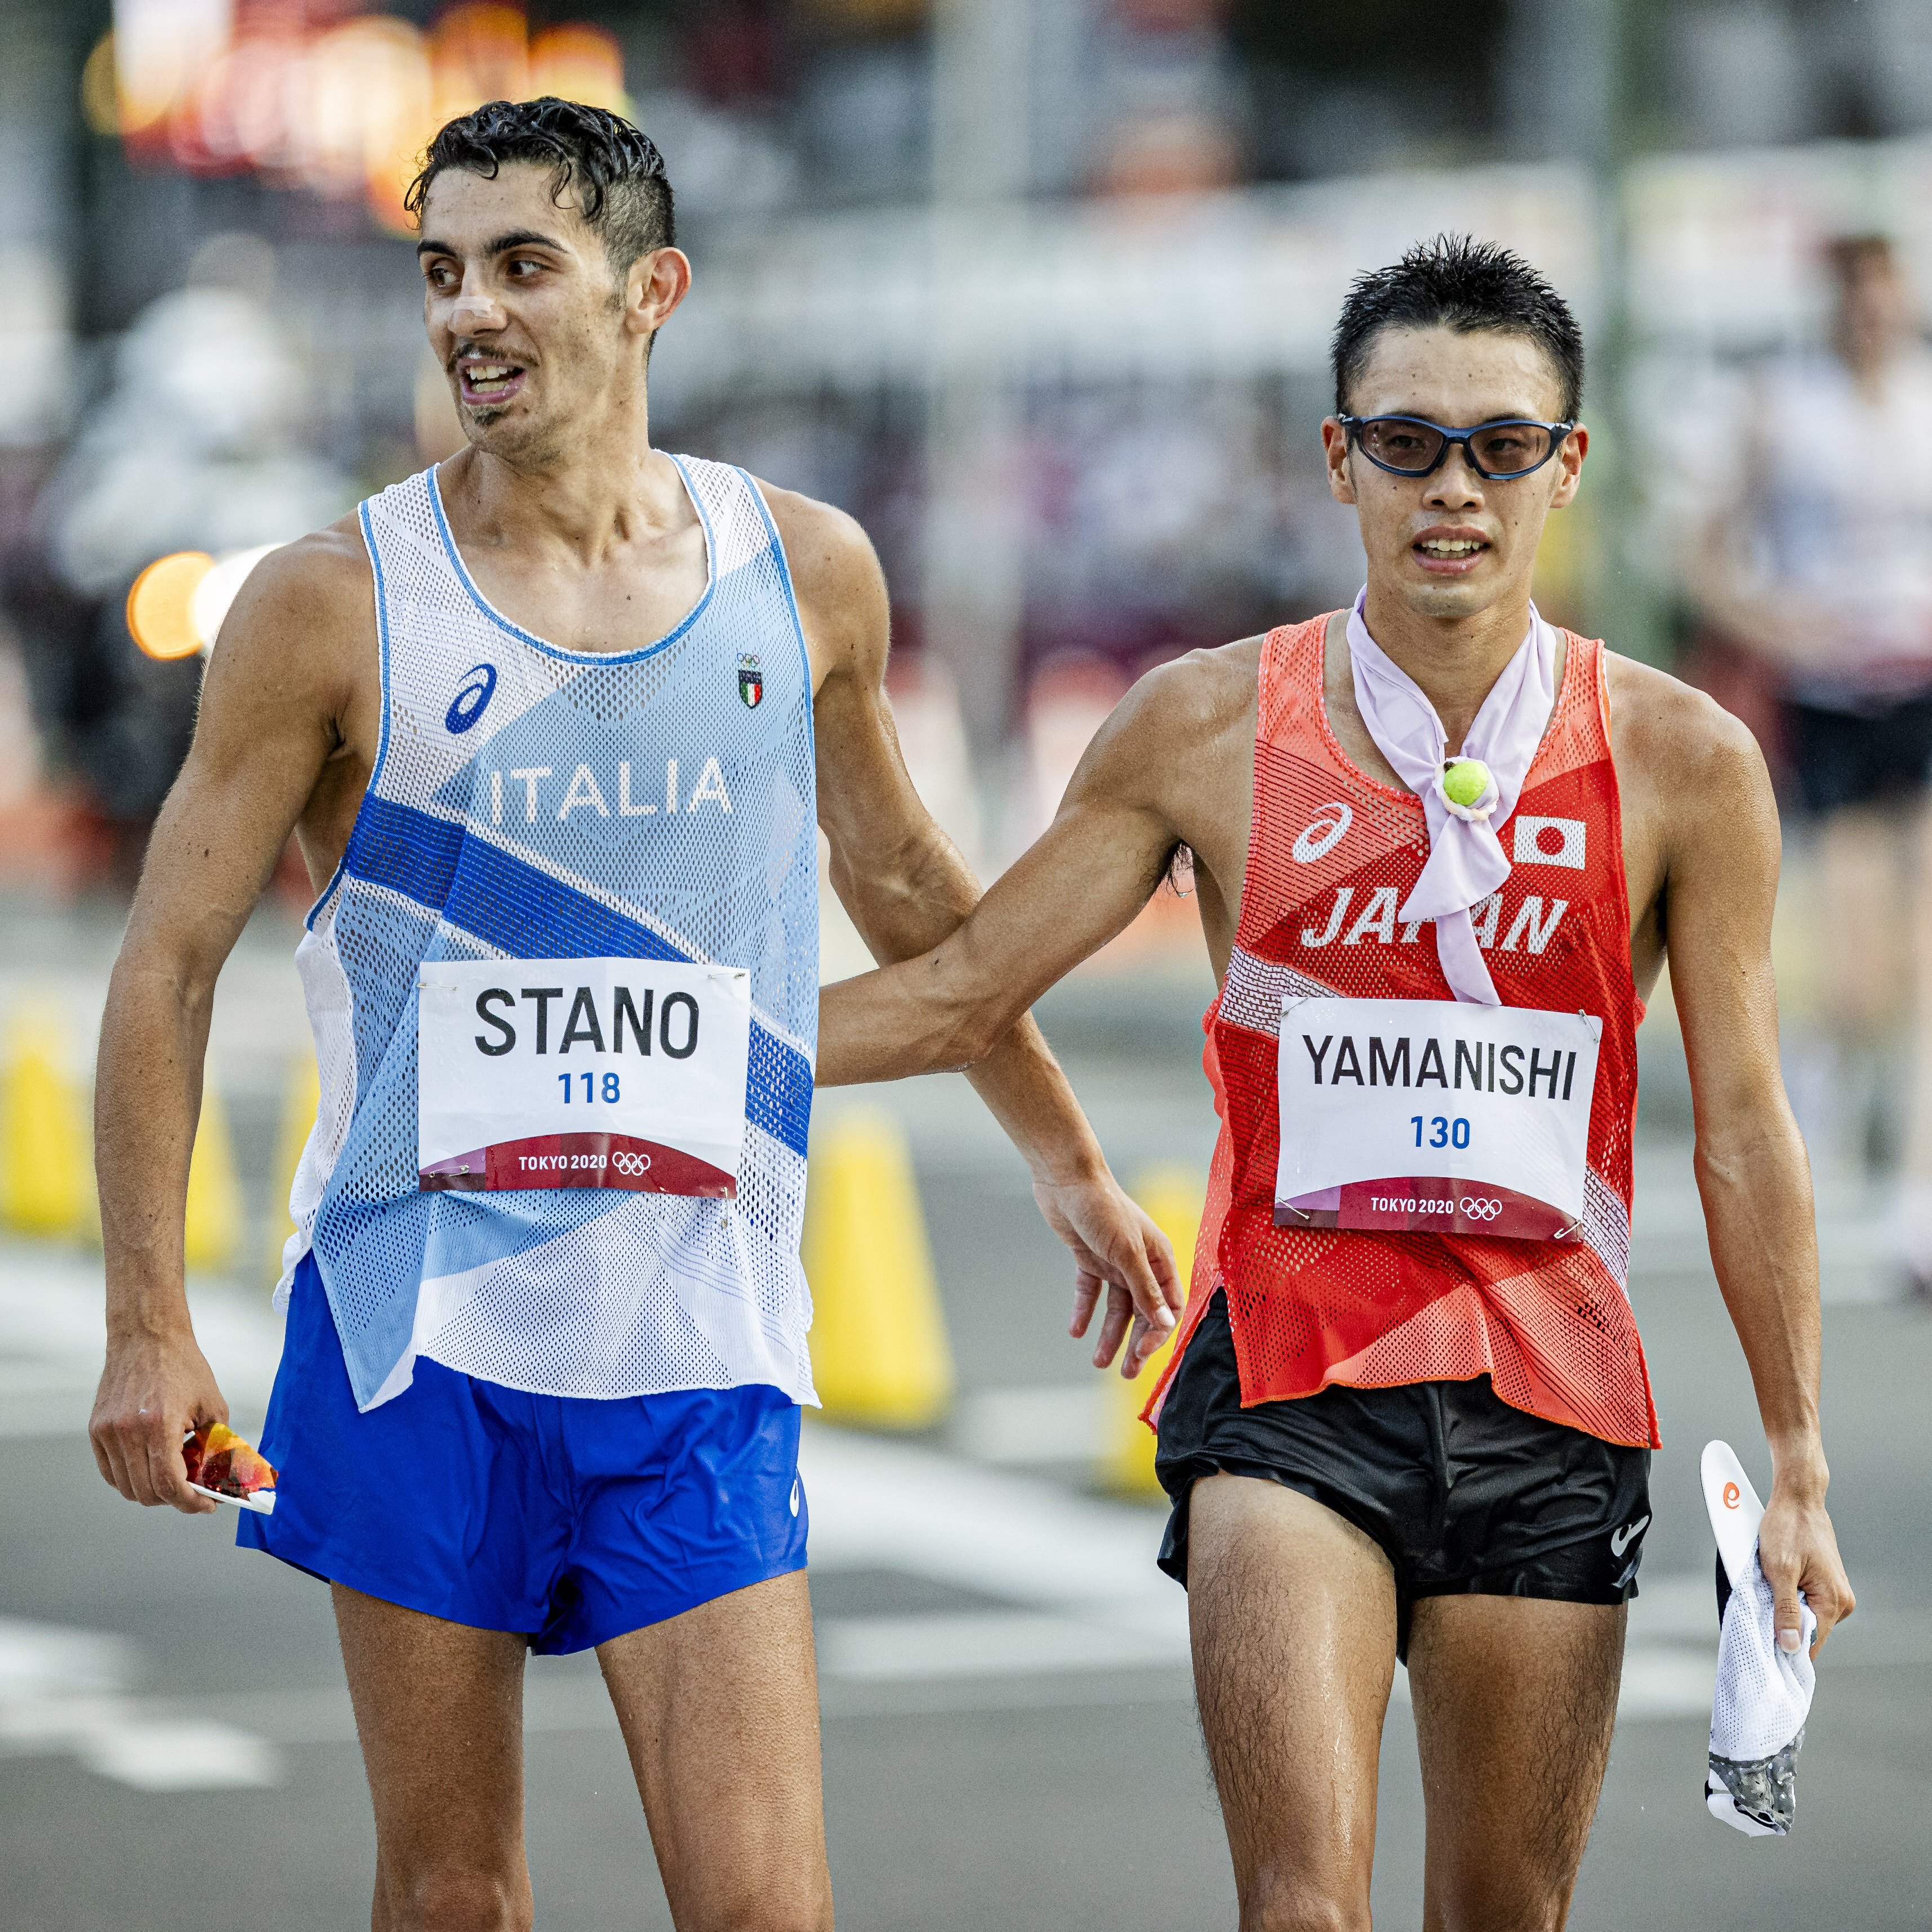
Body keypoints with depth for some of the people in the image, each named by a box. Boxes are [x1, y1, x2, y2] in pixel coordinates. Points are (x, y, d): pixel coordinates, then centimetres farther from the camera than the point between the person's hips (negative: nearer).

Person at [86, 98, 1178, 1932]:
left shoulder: (807, 573, 5)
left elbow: (900, 882, 22)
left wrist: (1066, 1159, 29)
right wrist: (148, 1322, -8)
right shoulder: (336, 602, -4)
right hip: (419, 1327, -1)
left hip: (698, 1351, 1)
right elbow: (167, 965, 0)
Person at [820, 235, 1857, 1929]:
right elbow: (962, 994, 8)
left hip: (1552, 1401, 1)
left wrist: (1799, 1471, 4)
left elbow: (1745, 1129, 4)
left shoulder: (1681, 762, 1)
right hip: (1289, 1366, -1)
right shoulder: (1207, 728, 1)